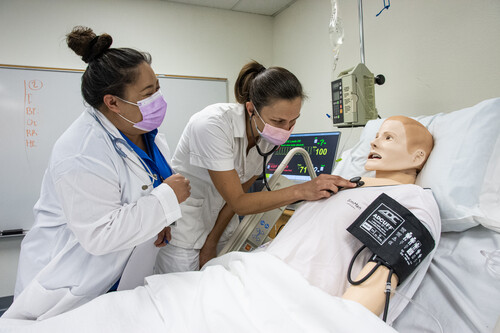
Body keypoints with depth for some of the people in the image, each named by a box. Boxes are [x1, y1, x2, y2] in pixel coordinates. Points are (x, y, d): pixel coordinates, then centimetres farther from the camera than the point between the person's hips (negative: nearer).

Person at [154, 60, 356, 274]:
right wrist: (302, 191, -34)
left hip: (220, 221, 5)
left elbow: (241, 190, -3)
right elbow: (238, 202, -27)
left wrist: (212, 243, -2)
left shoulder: (271, 135, -11)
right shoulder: (213, 125, -30)